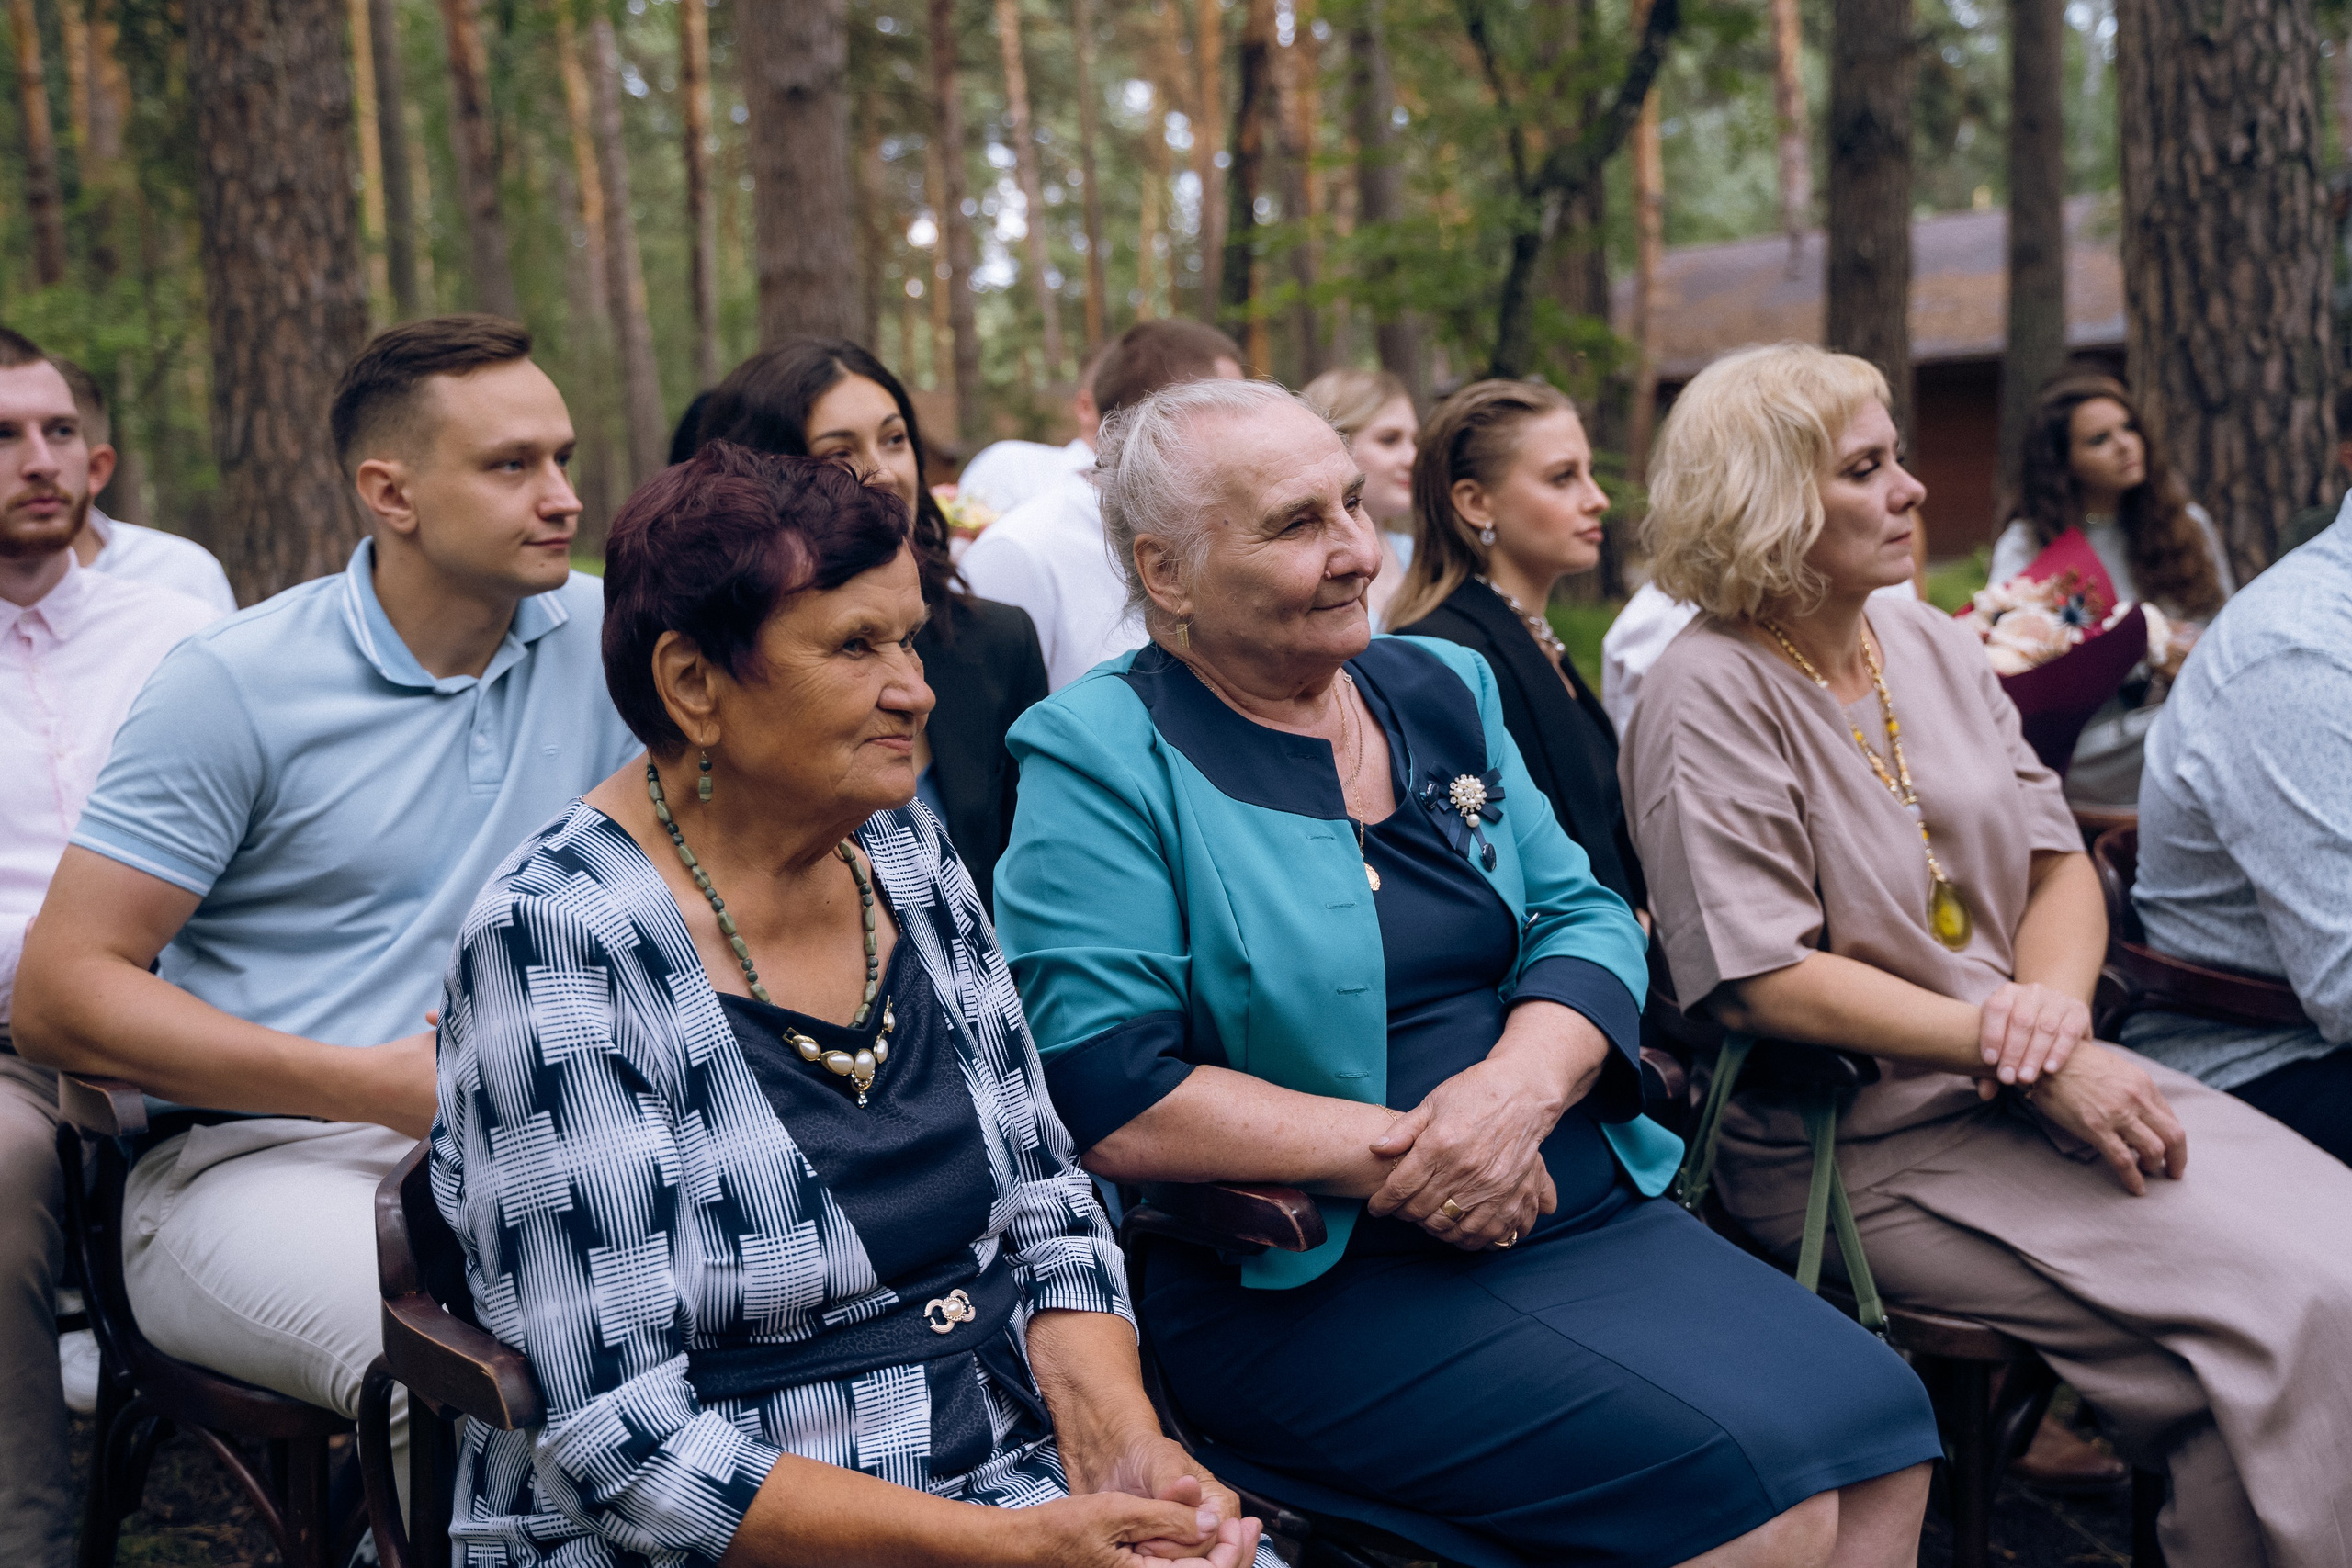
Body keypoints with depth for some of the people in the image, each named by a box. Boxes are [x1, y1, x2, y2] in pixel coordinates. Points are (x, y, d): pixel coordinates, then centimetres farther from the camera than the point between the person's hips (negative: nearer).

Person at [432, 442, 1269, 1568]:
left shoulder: (907, 854, 5)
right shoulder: (556, 945, -15)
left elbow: (1046, 1209, 10)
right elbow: (622, 1446, -17)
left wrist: (1117, 1446, -7)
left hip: (1015, 1478, 6)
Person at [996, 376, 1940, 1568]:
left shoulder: (1441, 689, 13)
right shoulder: (1104, 758, -7)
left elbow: (1586, 921, 9)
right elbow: (1104, 1094, -15)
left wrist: (1519, 1086, -13)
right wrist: (1395, 1151, -16)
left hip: (1584, 1211, 7)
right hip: (1315, 1282, -6)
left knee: (1881, 1431, -11)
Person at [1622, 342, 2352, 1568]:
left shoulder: (1935, 648, 13)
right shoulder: (1711, 698, -11)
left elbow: (2060, 860, 13)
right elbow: (1764, 979, -18)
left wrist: (2056, 997, -10)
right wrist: (2022, 1056, -20)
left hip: (2041, 1081, 8)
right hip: (1870, 1144, -8)